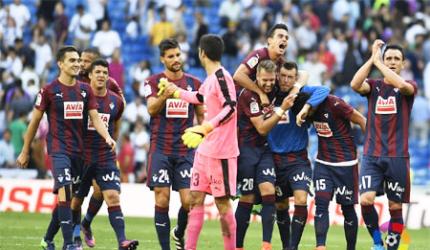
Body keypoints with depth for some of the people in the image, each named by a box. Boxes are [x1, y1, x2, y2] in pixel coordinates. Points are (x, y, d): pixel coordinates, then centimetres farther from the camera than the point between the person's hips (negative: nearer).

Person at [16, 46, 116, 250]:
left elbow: (95, 118, 5)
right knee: (65, 193, -19)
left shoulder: (85, 90, 9)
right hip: (58, 149, -5)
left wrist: (107, 137, -15)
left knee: (67, 198, 10)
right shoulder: (49, 91, -4)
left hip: (79, 151, 5)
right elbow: (35, 121, 3)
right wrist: (25, 151, 6)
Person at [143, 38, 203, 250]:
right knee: (162, 199, -6)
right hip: (160, 150, -2)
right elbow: (151, 108, -15)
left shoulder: (194, 83, 9)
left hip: (186, 150, 2)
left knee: (189, 201, -6)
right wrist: (164, 95, -35)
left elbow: (202, 116, 18)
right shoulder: (153, 82, 2)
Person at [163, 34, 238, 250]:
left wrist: (205, 128, -33)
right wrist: (175, 91, 47)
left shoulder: (222, 77, -14)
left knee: (222, 201, -4)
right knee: (195, 198, 8)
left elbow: (230, 107, -27)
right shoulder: (210, 79, 14)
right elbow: (200, 97, 35)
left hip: (220, 151, -9)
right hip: (204, 149, 9)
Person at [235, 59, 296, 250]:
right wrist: (282, 109, -21)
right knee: (247, 199, -2)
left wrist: (295, 90, 4)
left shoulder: (273, 92, 3)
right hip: (247, 149, -5)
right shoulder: (249, 95, -16)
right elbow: (262, 128, -17)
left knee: (268, 192, -11)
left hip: (264, 149, 5)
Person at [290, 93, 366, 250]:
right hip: (323, 163, 5)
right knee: (321, 204, -8)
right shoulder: (311, 112, -2)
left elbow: (361, 121, -13)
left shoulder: (334, 104, -21)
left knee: (347, 207, 4)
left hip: (345, 164, -5)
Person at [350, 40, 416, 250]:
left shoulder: (409, 87, 4)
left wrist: (378, 63, -17)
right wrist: (372, 58, -14)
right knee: (366, 200, -16)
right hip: (371, 155, 1)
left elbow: (402, 85, -22)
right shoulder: (374, 85, 9)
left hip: (397, 156, -1)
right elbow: (355, 84, -14)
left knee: (395, 207, 1)